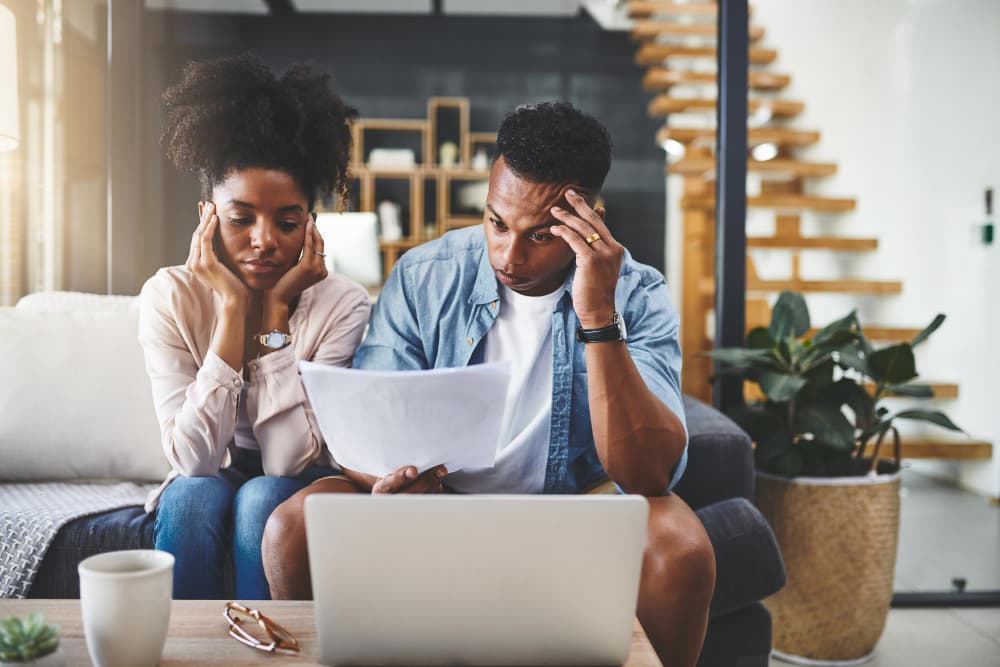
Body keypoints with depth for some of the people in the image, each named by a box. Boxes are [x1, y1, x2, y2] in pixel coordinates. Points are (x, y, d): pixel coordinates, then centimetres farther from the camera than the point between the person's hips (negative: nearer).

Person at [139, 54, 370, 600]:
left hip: (299, 489, -1)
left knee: (261, 499, -31)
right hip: (208, 483, 1)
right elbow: (193, 458, -24)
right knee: (194, 497, -30)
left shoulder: (343, 304, -18)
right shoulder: (170, 297, -14)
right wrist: (231, 309, -28)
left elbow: (287, 459, -23)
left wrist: (277, 310, -26)